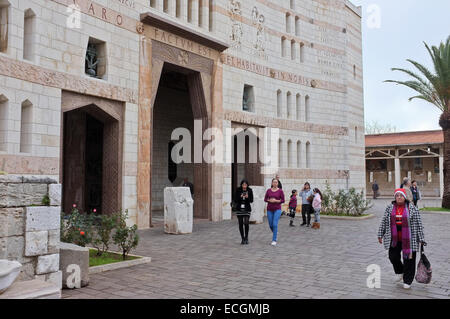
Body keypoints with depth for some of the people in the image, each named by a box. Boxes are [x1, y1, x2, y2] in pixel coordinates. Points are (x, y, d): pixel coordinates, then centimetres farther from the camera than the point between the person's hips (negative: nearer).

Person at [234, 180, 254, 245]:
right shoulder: (238, 190, -5)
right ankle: (243, 239, 15)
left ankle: (246, 238, 10)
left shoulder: (250, 190, -4)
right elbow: (235, 200, -5)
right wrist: (240, 197, -22)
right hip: (239, 208, 1)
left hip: (247, 209, -1)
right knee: (241, 224, 3)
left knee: (246, 223, -11)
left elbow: (251, 201, -3)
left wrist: (247, 197, -22)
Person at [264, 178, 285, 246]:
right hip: (269, 209, 3)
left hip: (277, 209, -3)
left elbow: (283, 200, -2)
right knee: (270, 225, 9)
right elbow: (265, 199, 7)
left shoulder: (280, 191, -3)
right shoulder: (268, 190, 4)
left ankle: (274, 240, -6)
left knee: (275, 224, -14)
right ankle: (275, 232, 42)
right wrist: (269, 200, -13)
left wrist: (276, 200, -16)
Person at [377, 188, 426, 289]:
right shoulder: (390, 208, 5)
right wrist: (380, 235, 9)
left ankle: (407, 281, 19)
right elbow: (384, 222, 10)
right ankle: (400, 272, 33)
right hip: (394, 239, 3)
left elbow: (418, 224, -2)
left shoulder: (412, 208, -4)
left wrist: (421, 239, -3)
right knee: (393, 257, 2)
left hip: (408, 240, -3)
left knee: (408, 260, 3)